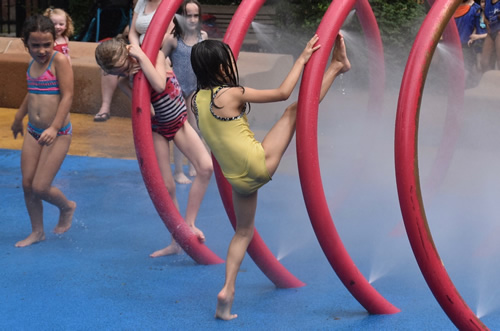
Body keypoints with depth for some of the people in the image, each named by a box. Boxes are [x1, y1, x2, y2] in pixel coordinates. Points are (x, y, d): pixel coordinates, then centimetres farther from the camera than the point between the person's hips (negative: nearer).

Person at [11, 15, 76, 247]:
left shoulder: (59, 60, -15)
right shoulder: (33, 63, 7)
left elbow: (67, 96, -20)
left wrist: (54, 128, -30)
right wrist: (18, 119, 37)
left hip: (57, 134, -7)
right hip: (33, 132, 7)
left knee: (40, 187, -8)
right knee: (27, 184, 6)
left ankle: (67, 207, 24)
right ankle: (37, 232, 23)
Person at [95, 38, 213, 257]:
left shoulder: (153, 53, -18)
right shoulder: (123, 79, -15)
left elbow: (159, 85, -36)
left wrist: (141, 57, -33)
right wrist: (130, 75, -34)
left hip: (179, 122, 0)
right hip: (157, 129, 0)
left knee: (206, 167, -20)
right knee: (166, 186, -2)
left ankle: (189, 223, -10)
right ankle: (176, 242, 12)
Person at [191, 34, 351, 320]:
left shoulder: (197, 99, 3)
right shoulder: (231, 94, -17)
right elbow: (283, 93, -12)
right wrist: (302, 60, -4)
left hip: (237, 177, 8)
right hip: (259, 165, -7)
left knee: (244, 232, 21)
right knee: (297, 108, -3)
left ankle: (228, 291, 15)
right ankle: (337, 66, 14)